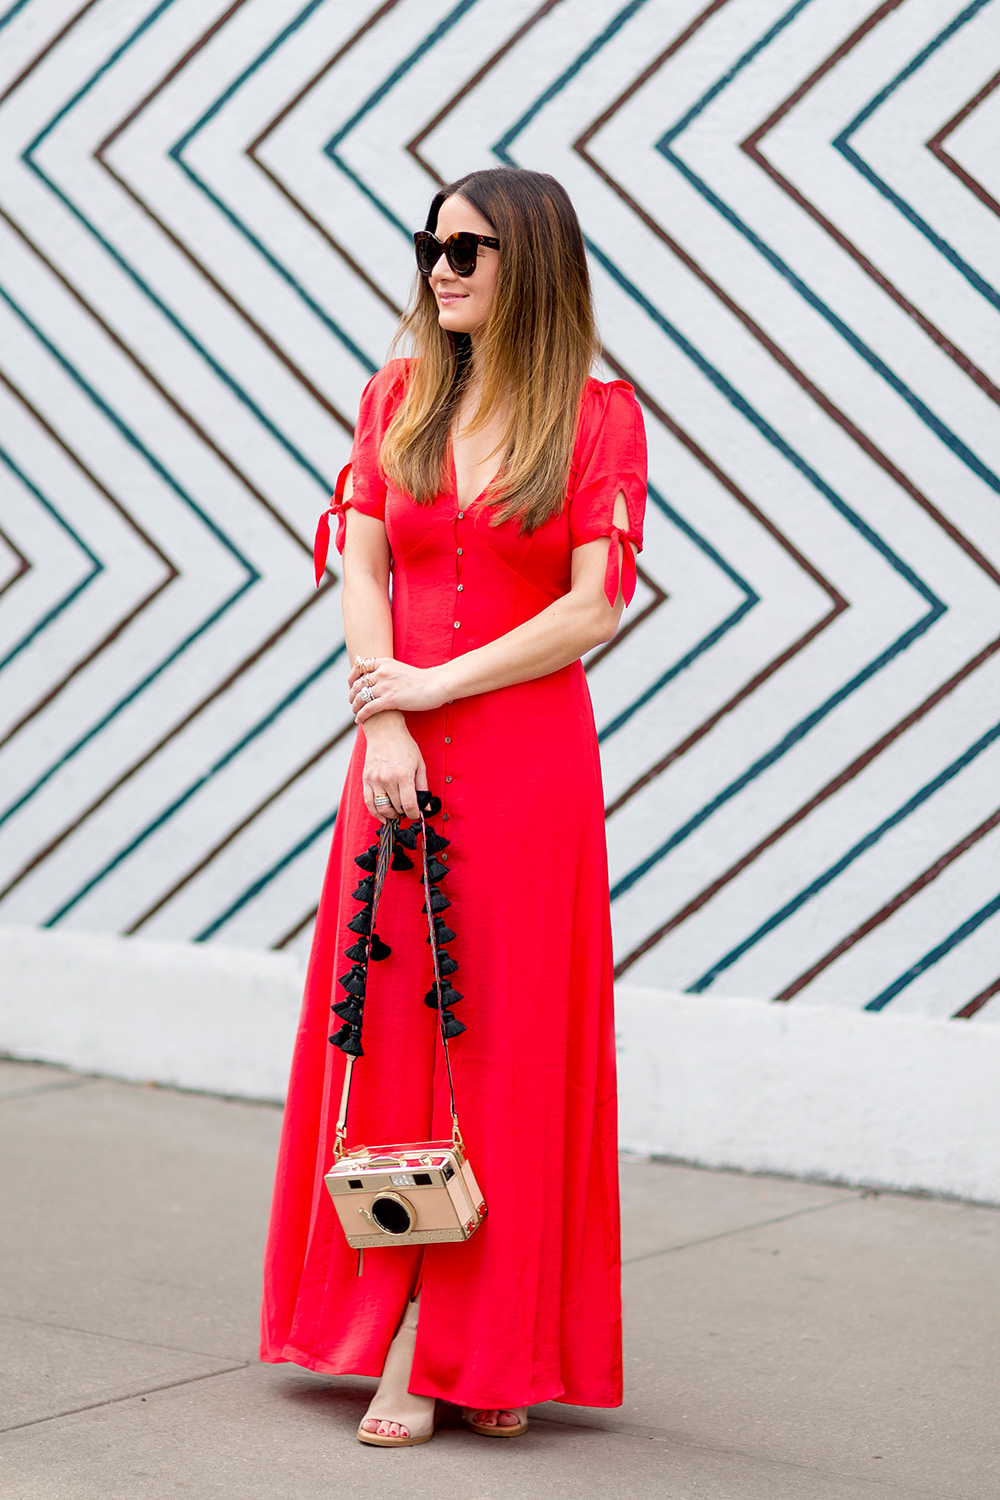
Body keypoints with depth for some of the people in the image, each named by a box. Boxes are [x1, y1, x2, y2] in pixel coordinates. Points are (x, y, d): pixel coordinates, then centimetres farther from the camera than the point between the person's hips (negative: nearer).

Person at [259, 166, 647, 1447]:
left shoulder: (598, 414, -1)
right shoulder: (399, 396, 10)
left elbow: (596, 607, -8)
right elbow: (361, 570, 5)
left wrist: (435, 686, -11)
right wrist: (381, 727, -9)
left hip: (530, 753, -3)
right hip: (401, 752, 4)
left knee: (509, 1039, 0)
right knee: (389, 1028, 3)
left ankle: (488, 1355, 11)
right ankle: (398, 1345, 12)